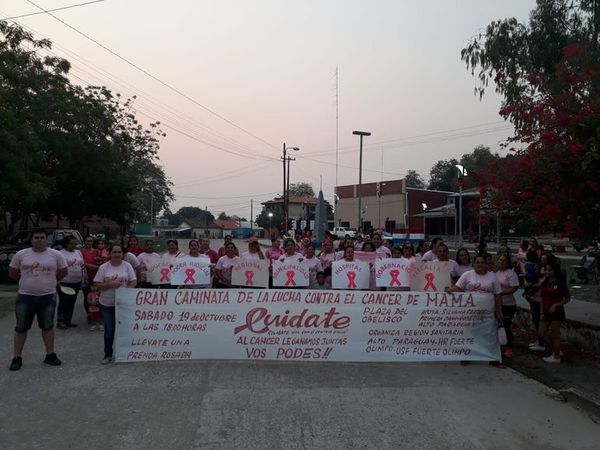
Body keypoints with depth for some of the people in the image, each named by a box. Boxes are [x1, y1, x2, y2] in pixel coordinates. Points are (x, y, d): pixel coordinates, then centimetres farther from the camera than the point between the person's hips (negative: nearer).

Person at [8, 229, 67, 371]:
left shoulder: (55, 255, -3)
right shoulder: (21, 254, -3)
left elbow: (63, 272, 7)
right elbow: (12, 273, 8)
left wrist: (49, 281, 6)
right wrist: (27, 281, 7)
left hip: (47, 297, 0)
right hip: (25, 296, 0)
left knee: (48, 327, 10)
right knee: (21, 328, 7)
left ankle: (50, 355, 21)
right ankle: (17, 358, 20)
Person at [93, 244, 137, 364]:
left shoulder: (127, 266, 1)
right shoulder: (103, 267, -1)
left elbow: (133, 282, -1)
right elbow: (98, 285, -3)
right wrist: (110, 284, -19)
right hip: (107, 304, -1)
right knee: (109, 330, 3)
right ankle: (108, 354, 19)